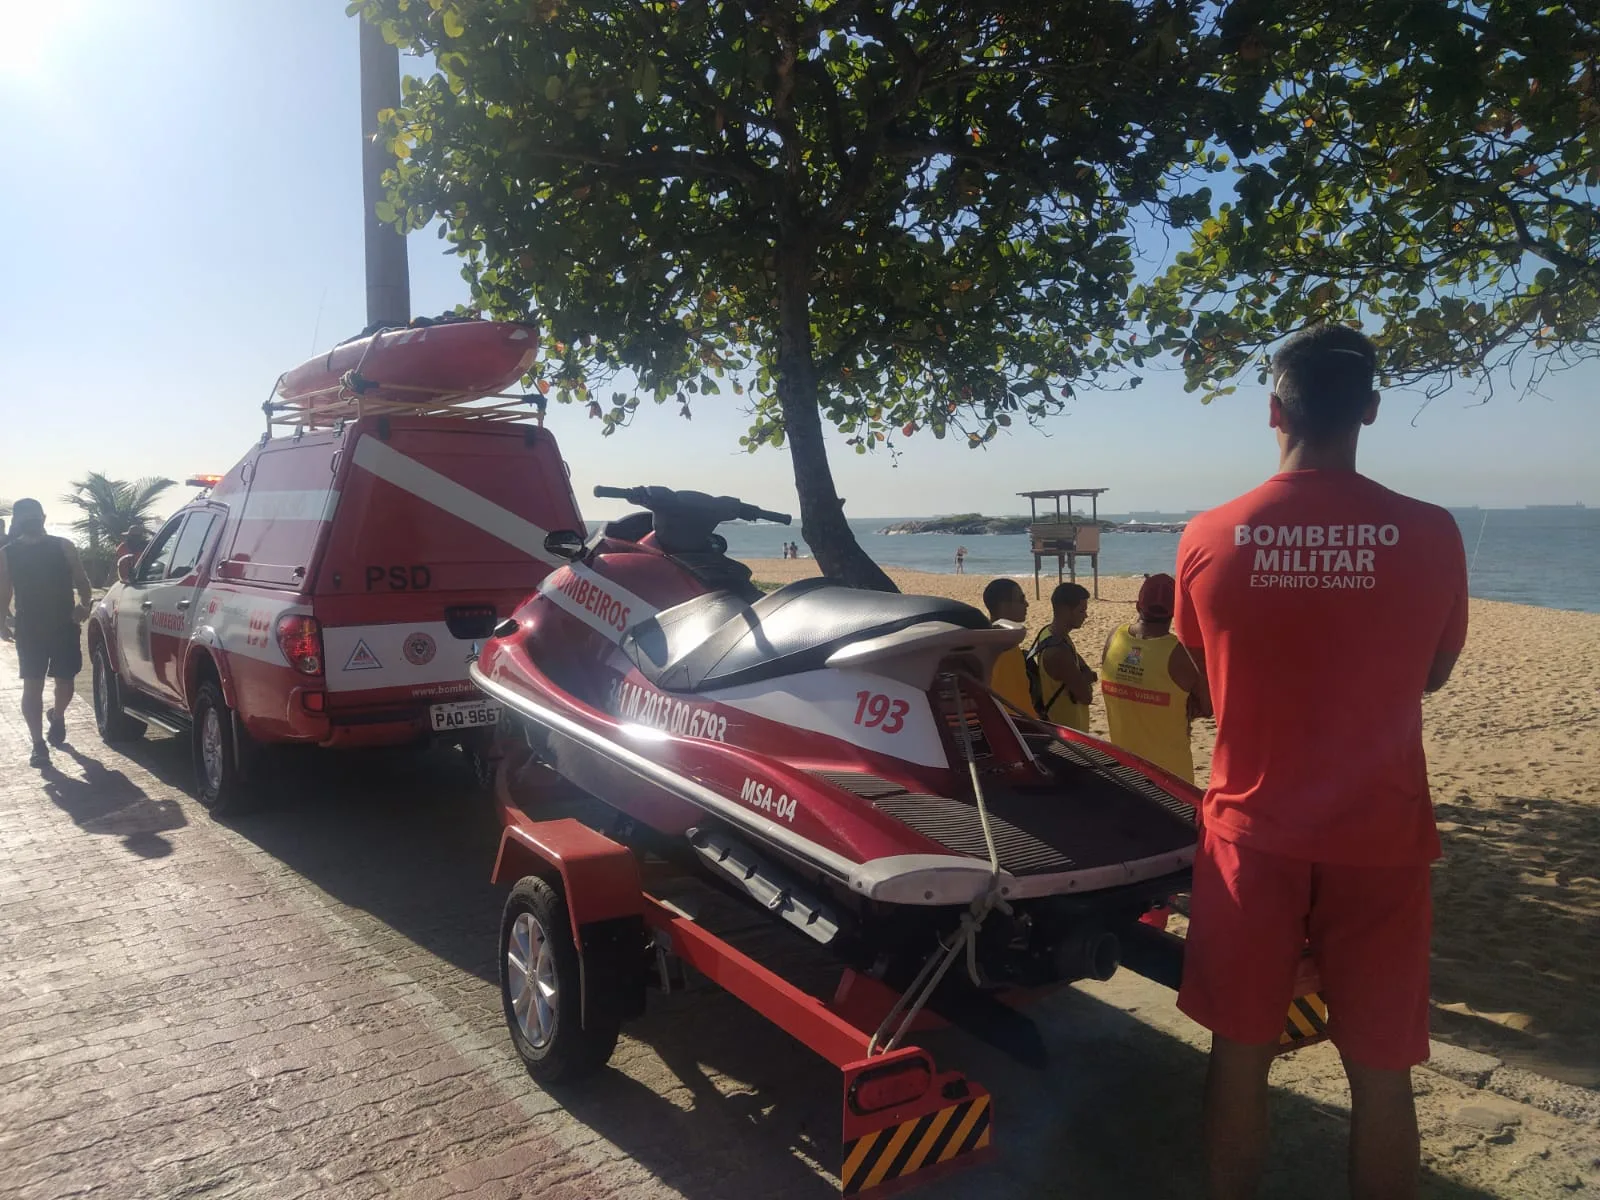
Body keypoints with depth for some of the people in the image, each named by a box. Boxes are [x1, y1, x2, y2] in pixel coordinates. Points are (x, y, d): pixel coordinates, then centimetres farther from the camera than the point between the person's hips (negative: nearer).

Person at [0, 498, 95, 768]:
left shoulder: (63, 547, 1)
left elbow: (81, 583, 3)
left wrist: (84, 605, -16)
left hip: (65, 625, 0)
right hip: (29, 629, 0)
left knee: (64, 680, 7)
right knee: (32, 685, -2)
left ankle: (58, 717, 40)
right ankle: (39, 745, 2)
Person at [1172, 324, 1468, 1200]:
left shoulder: (1208, 539, -9)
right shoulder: (1429, 535, -9)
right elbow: (1432, 675, 7)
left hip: (1253, 833, 0)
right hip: (1380, 841, 0)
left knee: (1240, 1054, 16)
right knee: (1380, 1073, 14)